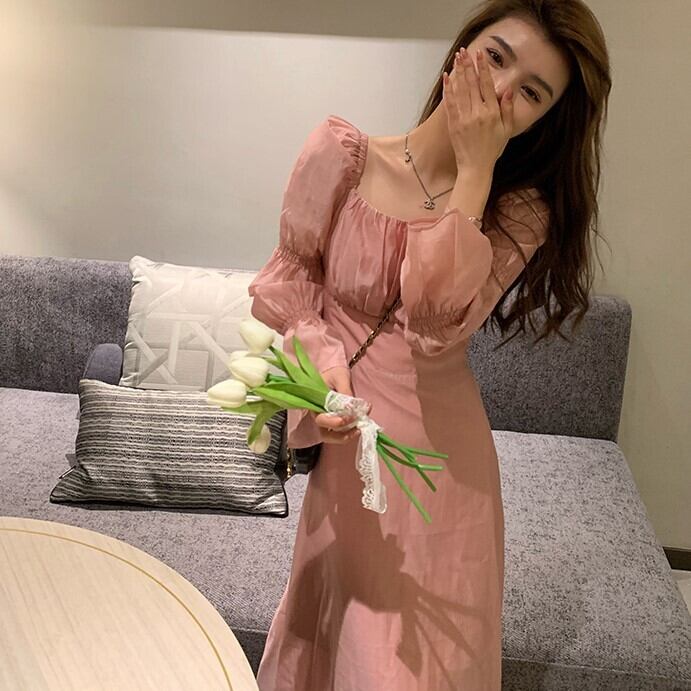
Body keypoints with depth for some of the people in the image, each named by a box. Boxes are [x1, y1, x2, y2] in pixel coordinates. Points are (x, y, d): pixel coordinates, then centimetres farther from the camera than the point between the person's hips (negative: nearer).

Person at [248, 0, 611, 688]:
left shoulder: (522, 210, -4)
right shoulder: (342, 153, -9)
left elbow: (436, 318, -22)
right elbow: (285, 280, -2)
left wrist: (475, 169, -20)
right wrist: (322, 358, -20)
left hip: (439, 443, 2)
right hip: (347, 434, -1)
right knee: (348, 628, 14)